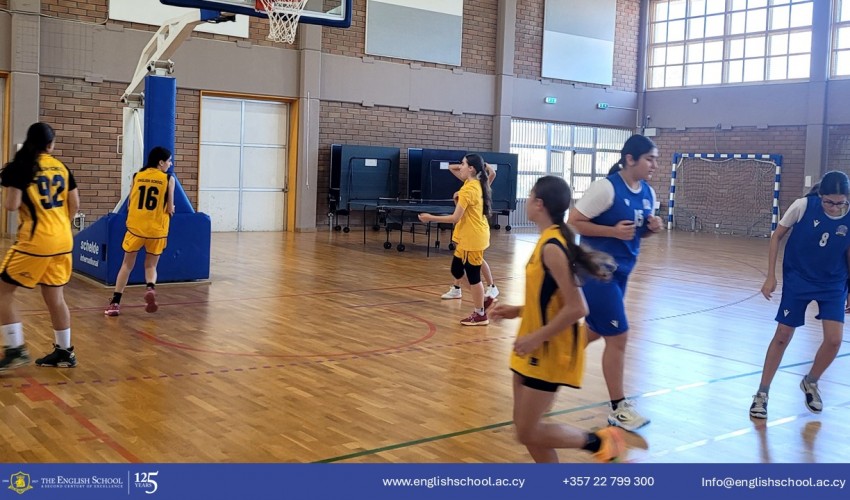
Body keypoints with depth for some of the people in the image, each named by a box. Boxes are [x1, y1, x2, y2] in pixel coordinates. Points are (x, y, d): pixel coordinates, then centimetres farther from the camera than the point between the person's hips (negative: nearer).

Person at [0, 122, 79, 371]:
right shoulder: (61, 167, 8)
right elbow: (75, 204, 10)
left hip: (35, 242, -6)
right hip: (63, 241, 6)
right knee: (55, 298, 14)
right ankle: (65, 352, 20)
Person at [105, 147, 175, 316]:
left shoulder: (137, 176, 4)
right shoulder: (168, 179, -4)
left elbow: (129, 206, 7)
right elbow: (170, 210, -4)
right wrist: (170, 210, 18)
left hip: (136, 227, 2)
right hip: (157, 229, -1)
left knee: (127, 265, 14)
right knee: (151, 265, 15)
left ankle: (115, 302, 10)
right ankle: (151, 287, -16)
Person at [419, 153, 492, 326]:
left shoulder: (468, 190, -22)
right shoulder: (474, 183, 6)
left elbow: (455, 218, -23)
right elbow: (452, 168, 22)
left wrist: (430, 218, -17)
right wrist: (459, 167, 1)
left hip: (473, 238, -10)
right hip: (467, 237, 10)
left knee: (472, 275, 1)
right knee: (457, 270, 17)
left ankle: (480, 315, 13)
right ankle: (482, 300, 29)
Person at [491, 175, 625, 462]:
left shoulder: (552, 248, -22)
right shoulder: (550, 241, 7)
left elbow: (576, 308, -26)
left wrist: (536, 337, -21)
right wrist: (518, 311, 12)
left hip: (548, 352, -9)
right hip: (536, 350, 9)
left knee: (528, 432, -2)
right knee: (526, 428, 14)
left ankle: (599, 442, 12)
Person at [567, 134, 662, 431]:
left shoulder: (648, 193, 5)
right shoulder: (606, 187, -19)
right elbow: (573, 221, -18)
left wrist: (652, 228, -5)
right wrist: (613, 231, -25)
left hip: (621, 271, 9)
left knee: (596, 330, 20)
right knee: (618, 337, -5)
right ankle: (618, 409, 8)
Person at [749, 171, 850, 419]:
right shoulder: (803, 206, -19)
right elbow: (777, 236, -6)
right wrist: (771, 276, -7)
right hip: (797, 280, -2)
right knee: (782, 336, 1)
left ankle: (810, 382, 21)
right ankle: (762, 393, 15)